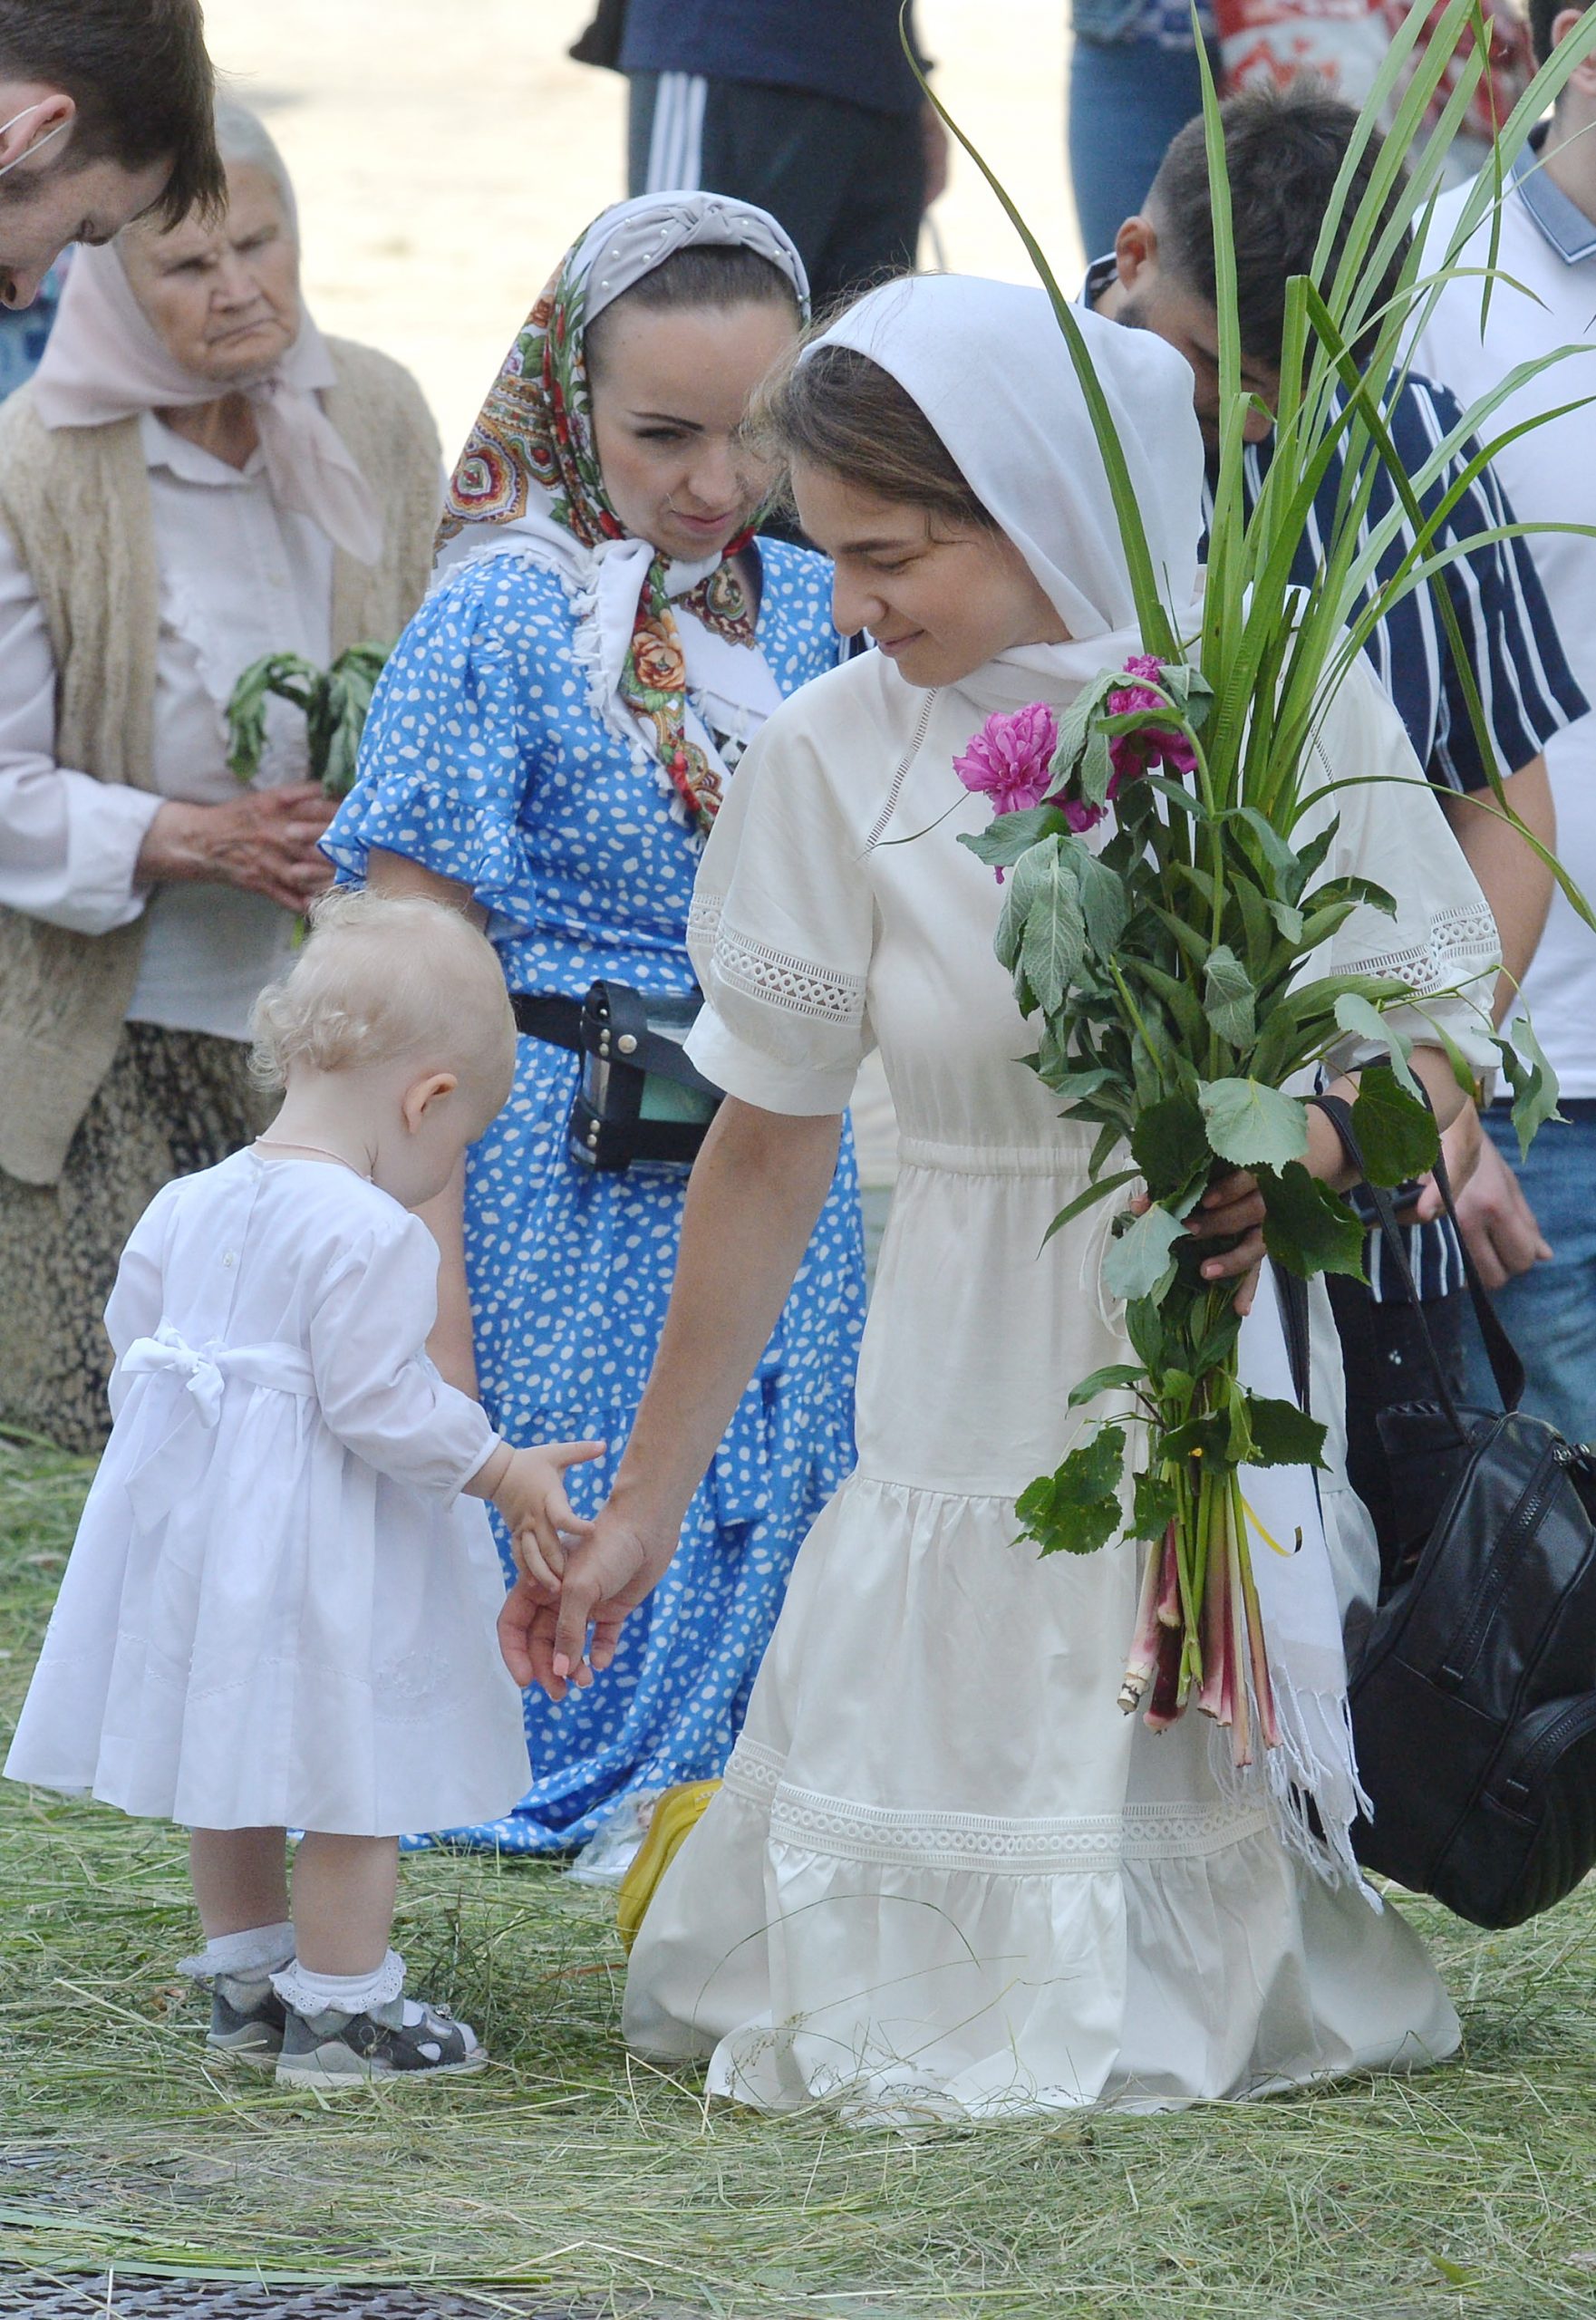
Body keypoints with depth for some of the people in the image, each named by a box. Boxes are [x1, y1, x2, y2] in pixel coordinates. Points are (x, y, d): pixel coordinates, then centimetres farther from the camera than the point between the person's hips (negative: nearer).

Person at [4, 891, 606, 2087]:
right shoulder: (370, 1237, -21)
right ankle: (340, 2005, 9)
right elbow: (378, 1404, -22)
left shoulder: (189, 1207, 3)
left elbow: (133, 1347, 10)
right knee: (356, 1774, 4)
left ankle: (247, 1982, 32)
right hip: (320, 1549, -8)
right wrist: (504, 1472, -12)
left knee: (233, 1763, 20)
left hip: (192, 1517, 8)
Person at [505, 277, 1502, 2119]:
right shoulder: (836, 757, -2)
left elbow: (1430, 1047, 0)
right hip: (973, 1402, 0)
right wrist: (644, 1505, 7)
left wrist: (1309, 1158, -23)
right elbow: (769, 1148, 4)